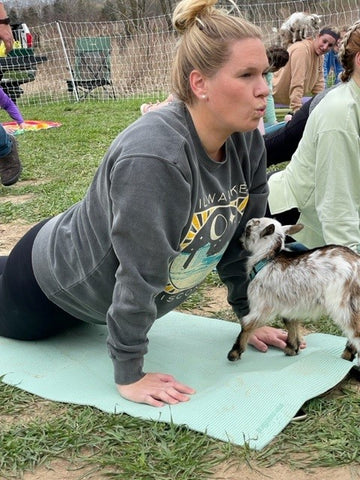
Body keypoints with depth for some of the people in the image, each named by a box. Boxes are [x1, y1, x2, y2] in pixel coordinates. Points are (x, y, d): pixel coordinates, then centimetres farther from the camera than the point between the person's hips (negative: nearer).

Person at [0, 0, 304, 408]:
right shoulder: (154, 156, -40)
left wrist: (250, 319, 2)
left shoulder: (246, 142, -17)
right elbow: (139, 276, -35)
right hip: (54, 285, -6)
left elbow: (241, 239, -4)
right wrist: (128, 375, -27)